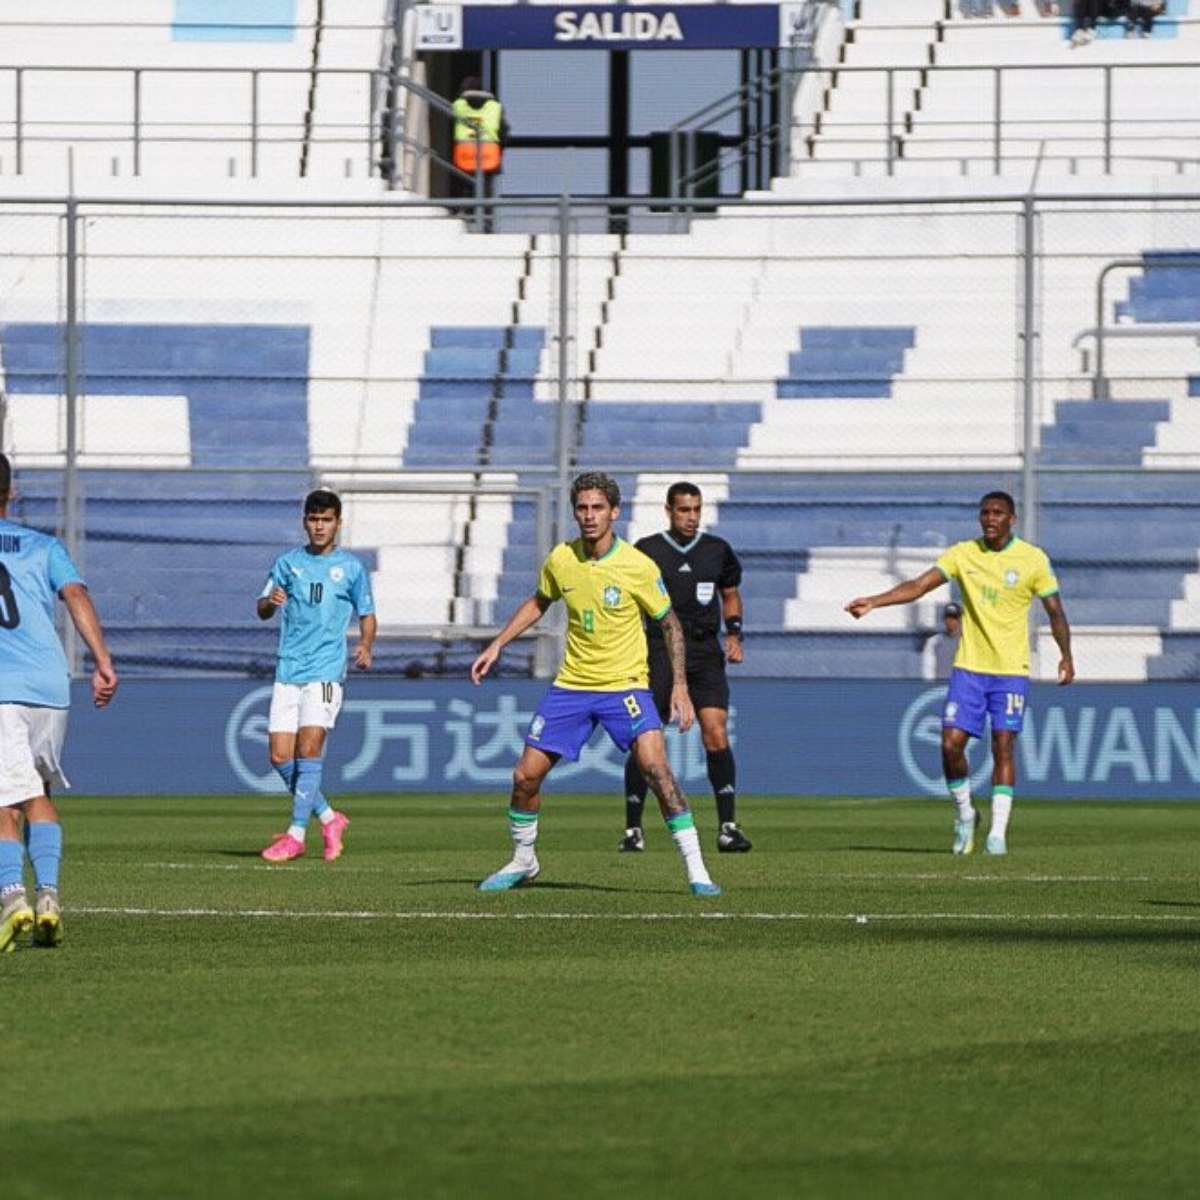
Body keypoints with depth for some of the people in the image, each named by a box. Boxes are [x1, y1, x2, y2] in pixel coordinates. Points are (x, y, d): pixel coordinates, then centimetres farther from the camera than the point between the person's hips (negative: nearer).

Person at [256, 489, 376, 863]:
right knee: (280, 756, -1)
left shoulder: (351, 567, 5)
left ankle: (296, 834, -13)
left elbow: (367, 615, 13)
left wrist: (366, 646, -7)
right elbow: (262, 609, 8)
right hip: (288, 670, 3)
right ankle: (328, 818, 16)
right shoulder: (288, 562, 11)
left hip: (326, 670, -3)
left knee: (308, 748, -16)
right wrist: (270, 602, -17)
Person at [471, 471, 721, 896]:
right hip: (571, 685, 4)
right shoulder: (561, 559, -3)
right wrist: (496, 645, 13)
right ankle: (522, 861, 27)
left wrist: (679, 685, -8)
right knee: (525, 776, 1)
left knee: (655, 766, -24)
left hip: (625, 685, -4)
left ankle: (696, 871, -18)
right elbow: (538, 603, 18)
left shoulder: (638, 567, -14)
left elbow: (670, 624, -2)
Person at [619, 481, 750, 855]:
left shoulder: (717, 550, 9)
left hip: (706, 654, 2)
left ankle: (728, 827, -9)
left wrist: (734, 634, 7)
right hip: (660, 652, -2)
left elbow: (731, 594, 23)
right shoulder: (647, 551, 2)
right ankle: (633, 829, 8)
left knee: (716, 735, -13)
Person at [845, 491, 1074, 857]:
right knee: (951, 743, -8)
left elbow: (1055, 610, 6)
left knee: (1003, 747, -8)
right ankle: (964, 815, 15)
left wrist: (1066, 655, -3)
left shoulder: (1033, 559, -2)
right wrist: (873, 601, -17)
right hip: (969, 666, 2)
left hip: (1011, 670, -2)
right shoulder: (963, 554, 2)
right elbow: (919, 585, -5)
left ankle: (998, 832, -3)